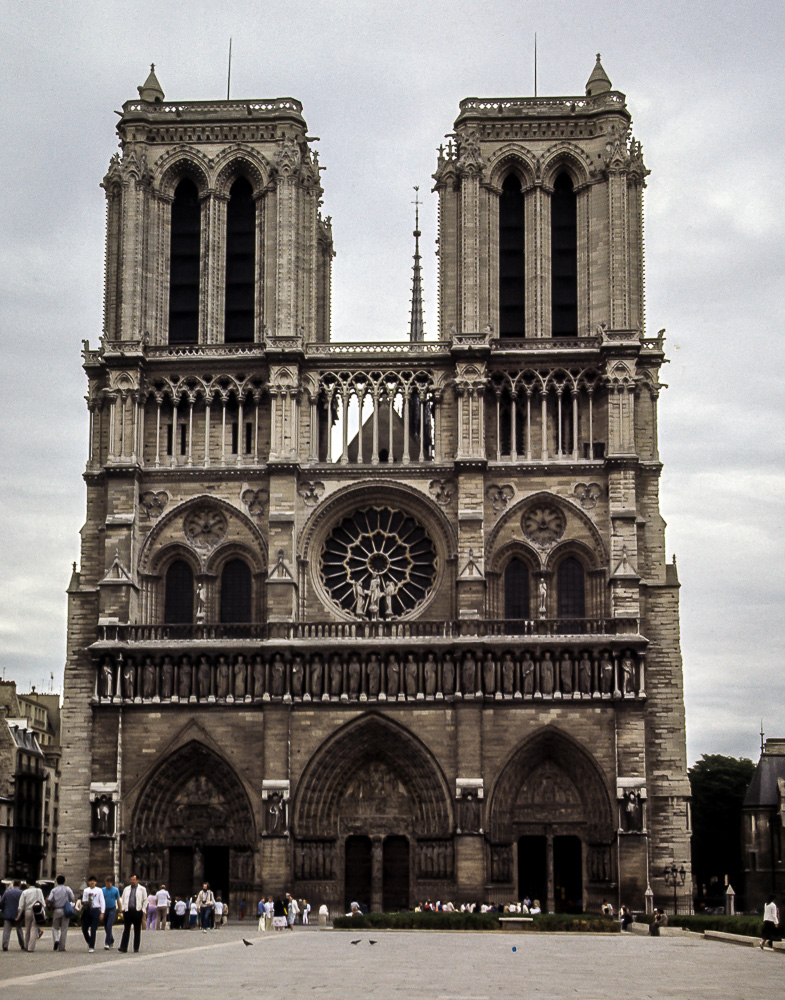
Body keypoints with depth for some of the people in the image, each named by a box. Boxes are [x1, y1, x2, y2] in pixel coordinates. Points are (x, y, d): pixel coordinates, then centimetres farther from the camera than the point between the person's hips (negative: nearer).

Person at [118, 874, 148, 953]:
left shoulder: (142, 889, 7)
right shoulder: (126, 889, 16)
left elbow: (145, 900, 7)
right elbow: (123, 900, 18)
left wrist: (143, 910, -3)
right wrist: (123, 909, 5)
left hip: (137, 911, -2)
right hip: (128, 911, 2)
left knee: (137, 931, 3)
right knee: (126, 930, -5)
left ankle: (136, 948, 8)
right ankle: (123, 947, -9)